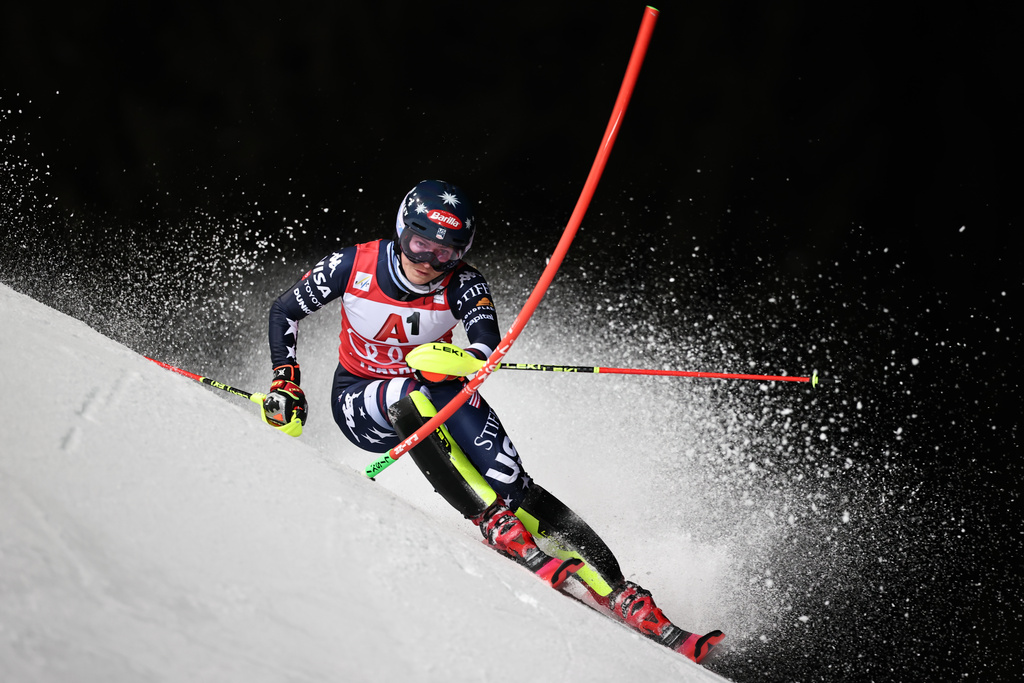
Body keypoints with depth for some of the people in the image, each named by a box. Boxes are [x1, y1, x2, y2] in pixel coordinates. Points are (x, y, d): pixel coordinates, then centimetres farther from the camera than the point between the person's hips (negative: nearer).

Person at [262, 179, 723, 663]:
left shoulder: (463, 286, -19)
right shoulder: (352, 267, -18)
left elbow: (487, 341, -39)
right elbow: (283, 312, -4)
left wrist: (461, 359, -60)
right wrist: (286, 383, -14)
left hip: (438, 394, 1)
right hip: (360, 403, 0)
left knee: (509, 483, -21)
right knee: (411, 396, -38)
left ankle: (618, 594, -22)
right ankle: (498, 527, -35)